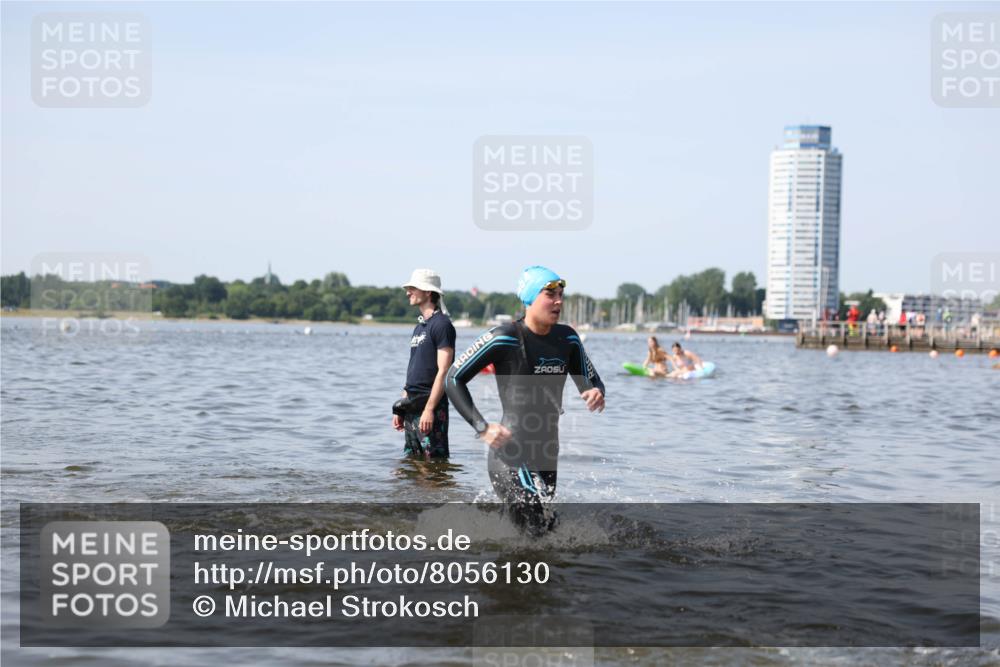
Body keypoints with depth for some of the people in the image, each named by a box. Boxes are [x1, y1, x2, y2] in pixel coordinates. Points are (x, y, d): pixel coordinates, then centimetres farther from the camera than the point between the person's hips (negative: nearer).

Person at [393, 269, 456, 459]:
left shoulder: (442, 325, -9)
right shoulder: (419, 327, 18)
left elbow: (443, 371, -16)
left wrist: (429, 408, -22)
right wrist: (400, 408, 18)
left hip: (430, 407, -9)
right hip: (412, 408, 9)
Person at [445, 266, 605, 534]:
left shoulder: (567, 338, 6)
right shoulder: (505, 338, -12)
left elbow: (591, 382, 16)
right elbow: (453, 379, -10)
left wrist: (596, 393, -10)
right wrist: (482, 428, -19)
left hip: (547, 455, 7)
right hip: (511, 456, -7)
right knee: (543, 530, -19)